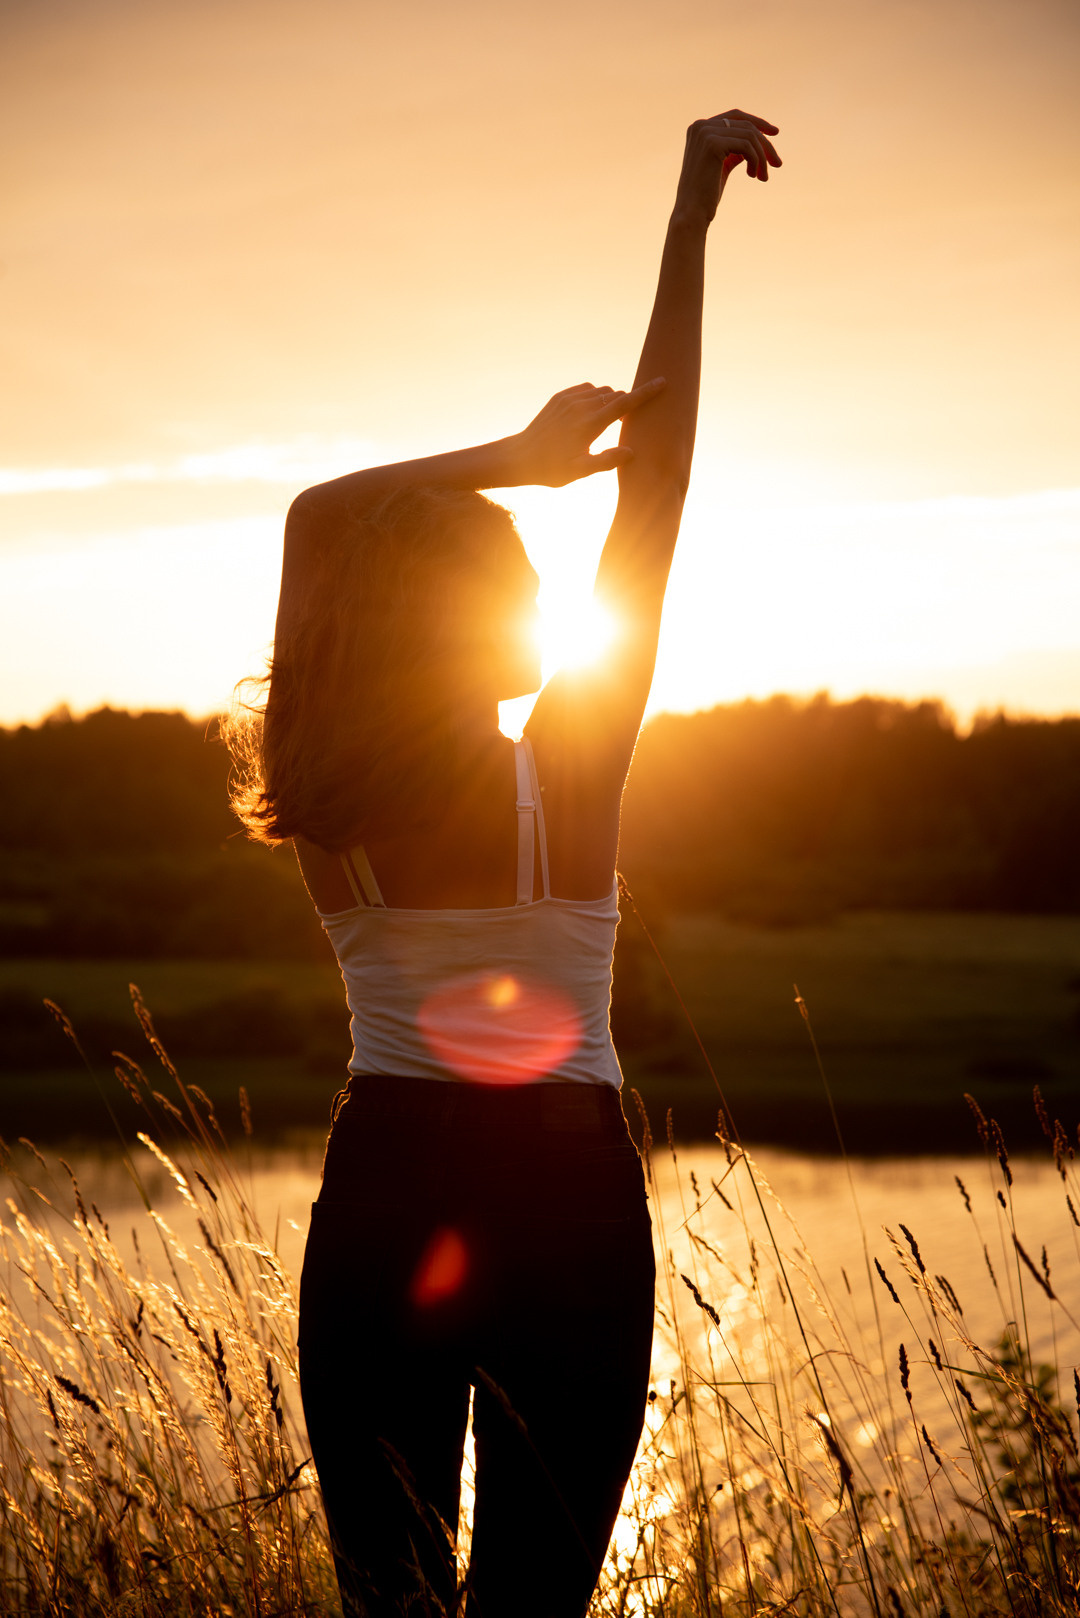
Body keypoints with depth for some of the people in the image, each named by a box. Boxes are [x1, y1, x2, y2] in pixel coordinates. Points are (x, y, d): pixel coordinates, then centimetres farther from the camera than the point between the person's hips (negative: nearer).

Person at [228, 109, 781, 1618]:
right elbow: (656, 472, -7)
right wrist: (691, 222, -3)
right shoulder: (575, 769, -10)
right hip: (565, 1202, -2)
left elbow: (320, 513, 11)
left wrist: (520, 454, 14)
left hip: (382, 1198, 2)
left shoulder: (324, 804, -3)